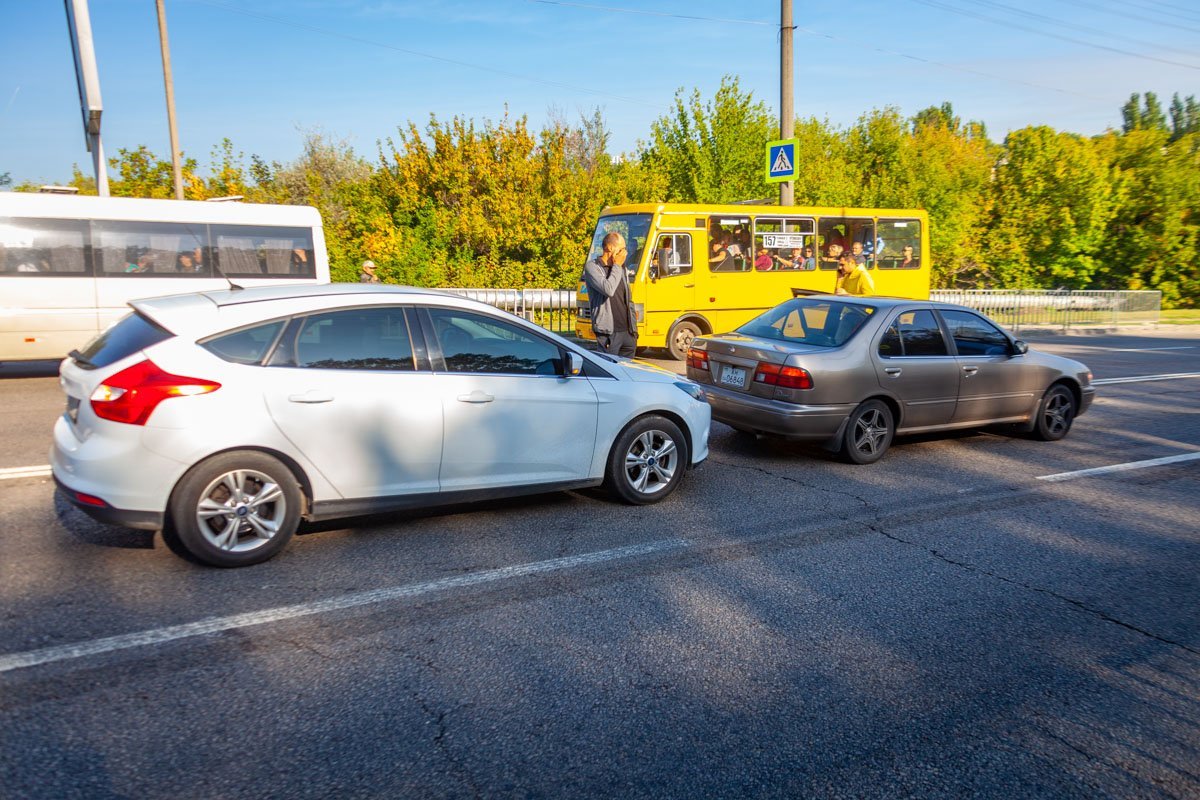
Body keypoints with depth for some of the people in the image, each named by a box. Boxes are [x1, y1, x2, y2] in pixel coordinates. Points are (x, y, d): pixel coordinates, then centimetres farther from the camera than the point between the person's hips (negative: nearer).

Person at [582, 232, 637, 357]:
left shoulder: (621, 268, 17)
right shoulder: (592, 267, -5)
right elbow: (608, 289, -23)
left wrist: (634, 328, 17)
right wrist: (616, 266, -10)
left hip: (628, 332, 7)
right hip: (608, 333, -7)